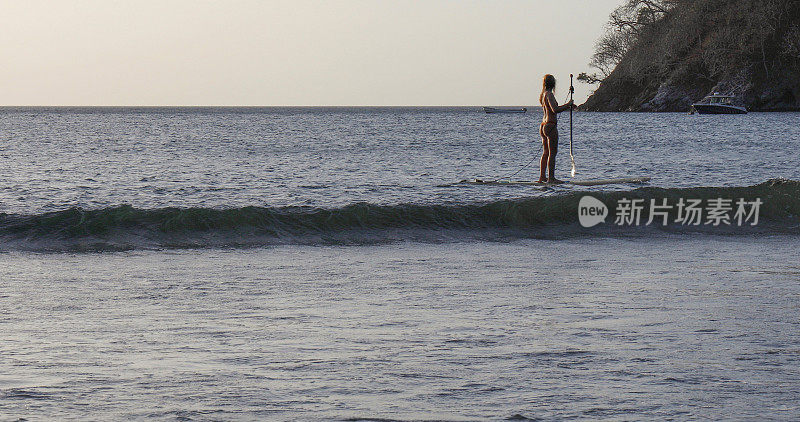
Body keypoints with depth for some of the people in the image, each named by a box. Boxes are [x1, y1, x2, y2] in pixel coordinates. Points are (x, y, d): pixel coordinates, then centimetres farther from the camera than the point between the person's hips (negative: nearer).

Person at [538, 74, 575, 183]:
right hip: (551, 125, -10)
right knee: (552, 153, -6)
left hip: (543, 126, 10)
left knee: (546, 152, 15)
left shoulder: (543, 95, 14)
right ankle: (551, 178, -6)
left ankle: (542, 177, 17)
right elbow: (555, 110, -25)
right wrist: (568, 104, -13)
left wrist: (568, 107, 22)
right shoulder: (549, 94, -14)